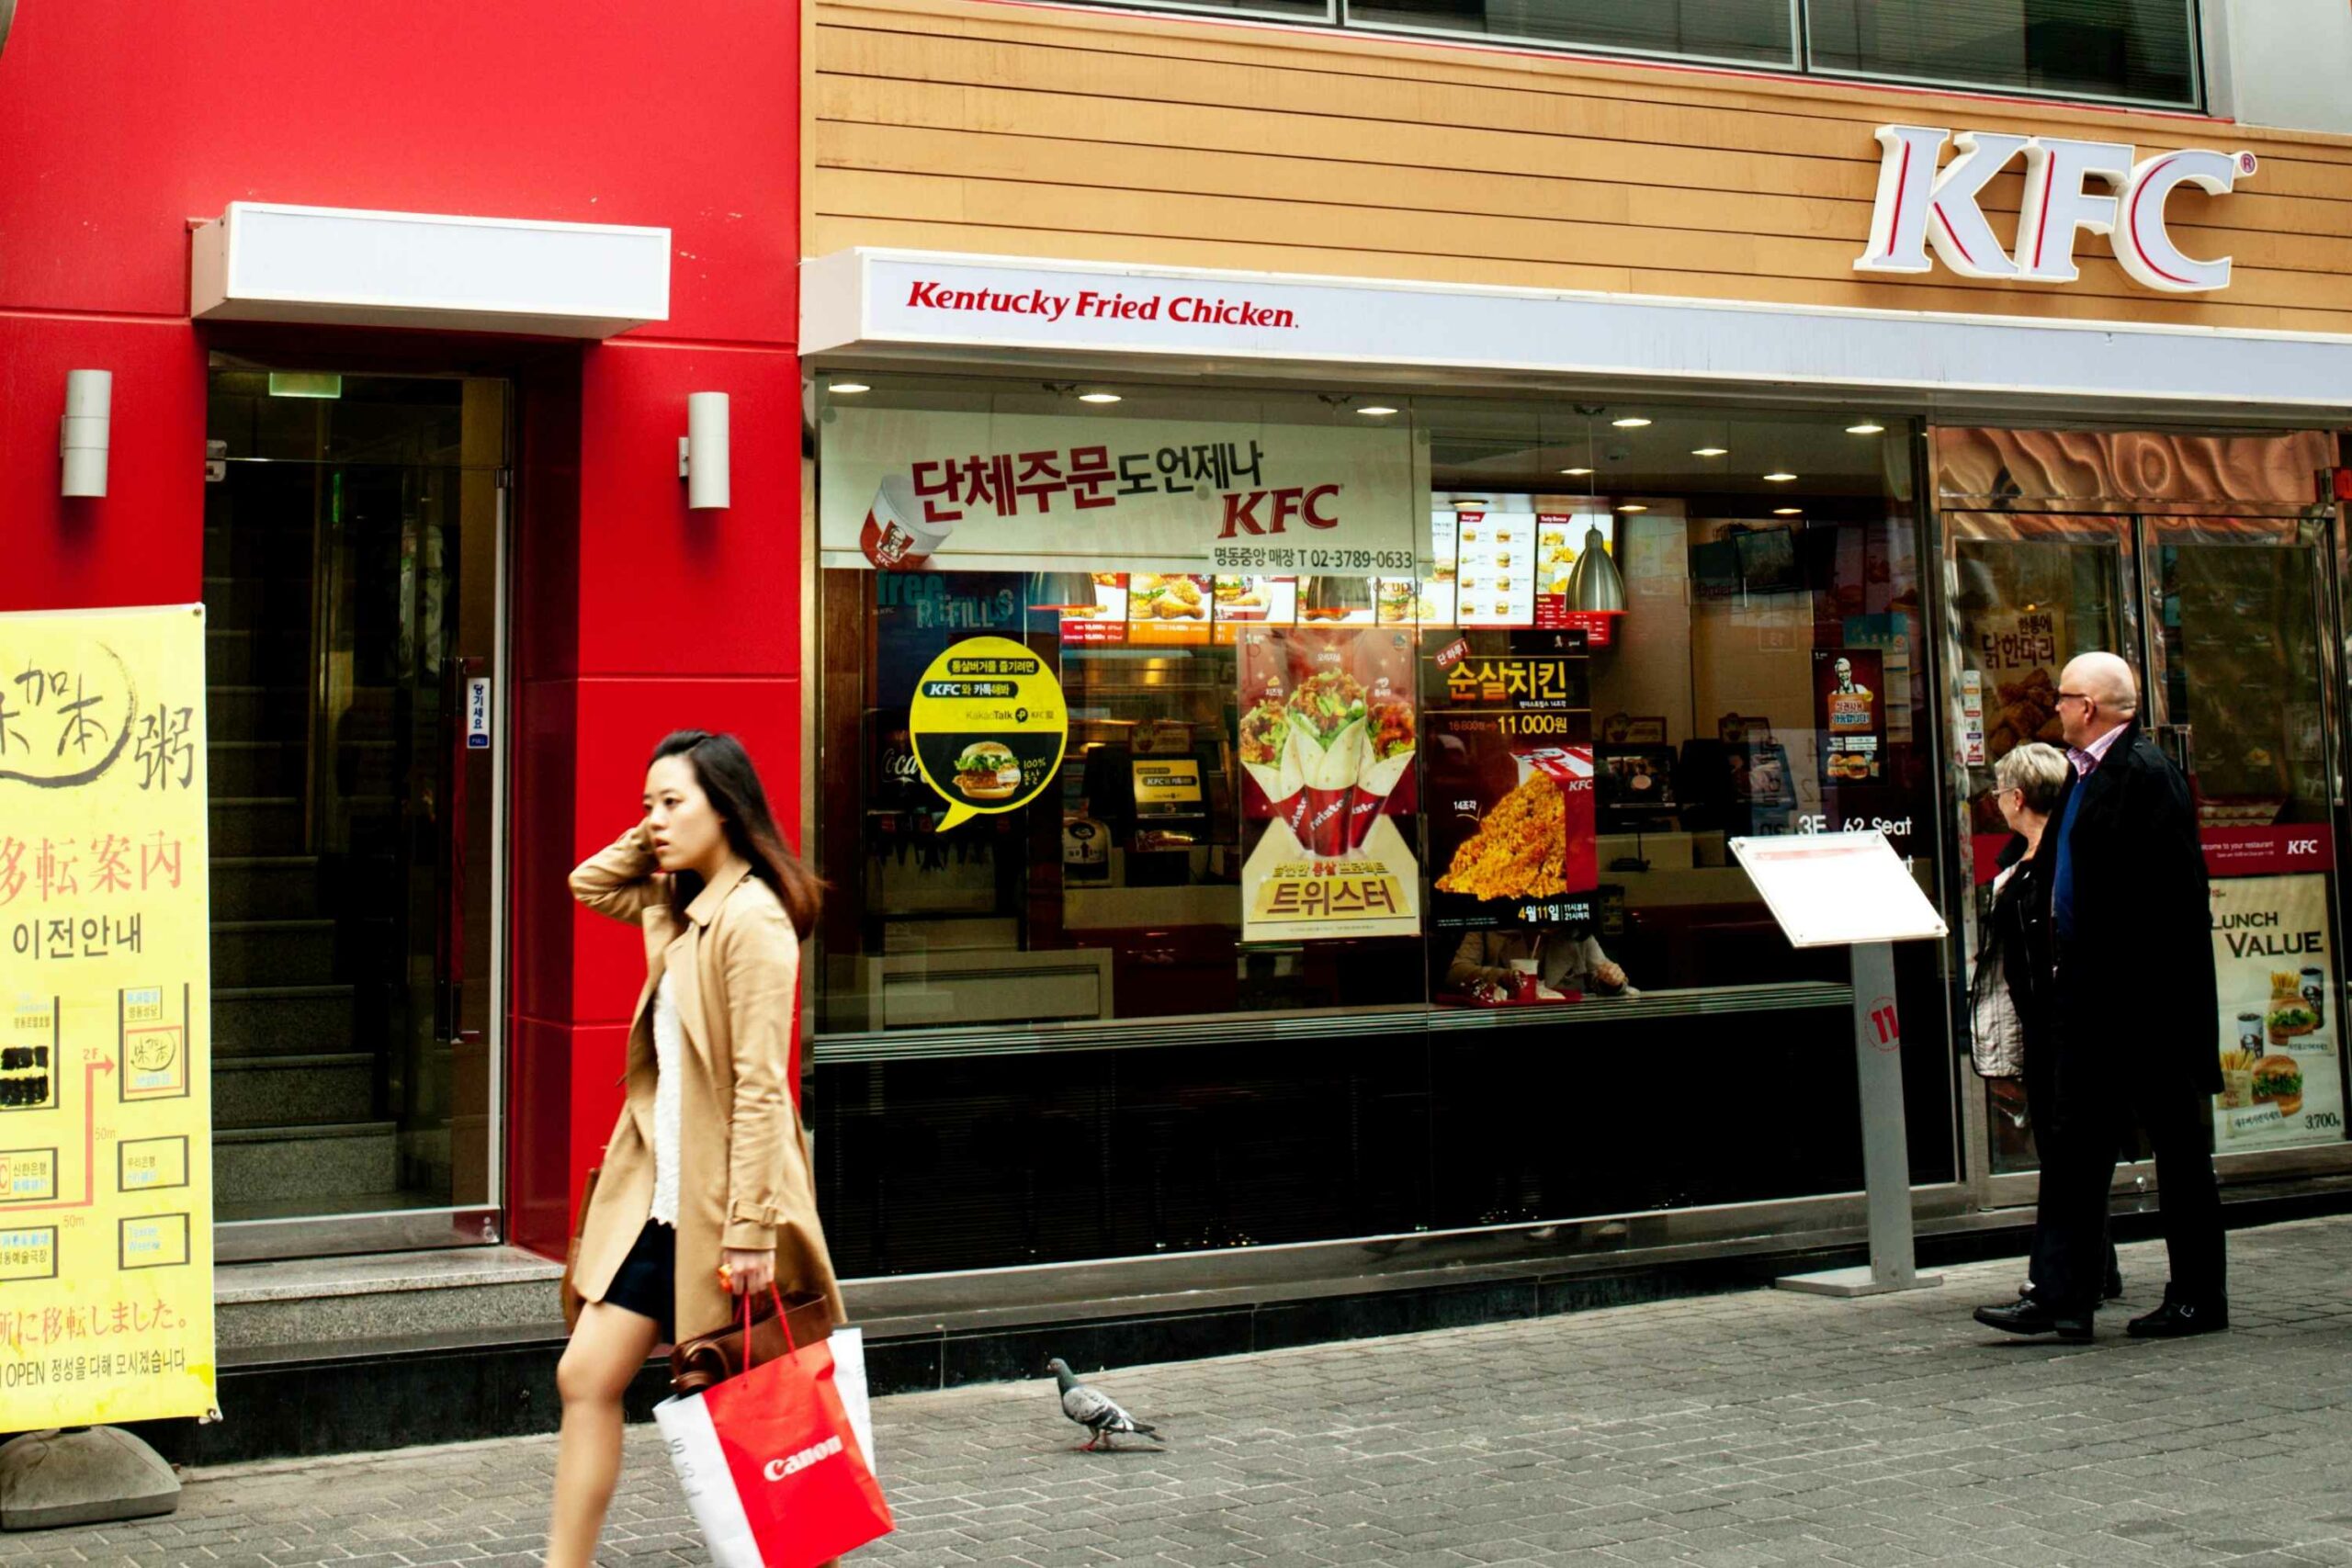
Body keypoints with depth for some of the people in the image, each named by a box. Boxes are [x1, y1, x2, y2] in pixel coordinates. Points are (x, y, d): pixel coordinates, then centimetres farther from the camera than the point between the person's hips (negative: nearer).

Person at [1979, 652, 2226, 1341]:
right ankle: (2062, 1296, 8)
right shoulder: (2085, 774, 14)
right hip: (2088, 991, 9)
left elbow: (2169, 889, -20)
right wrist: (2062, 963, 12)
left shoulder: (2146, 773, -14)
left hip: (2144, 995, -9)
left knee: (2177, 1145, 3)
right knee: (2076, 1141, 6)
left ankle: (2199, 1298, 13)